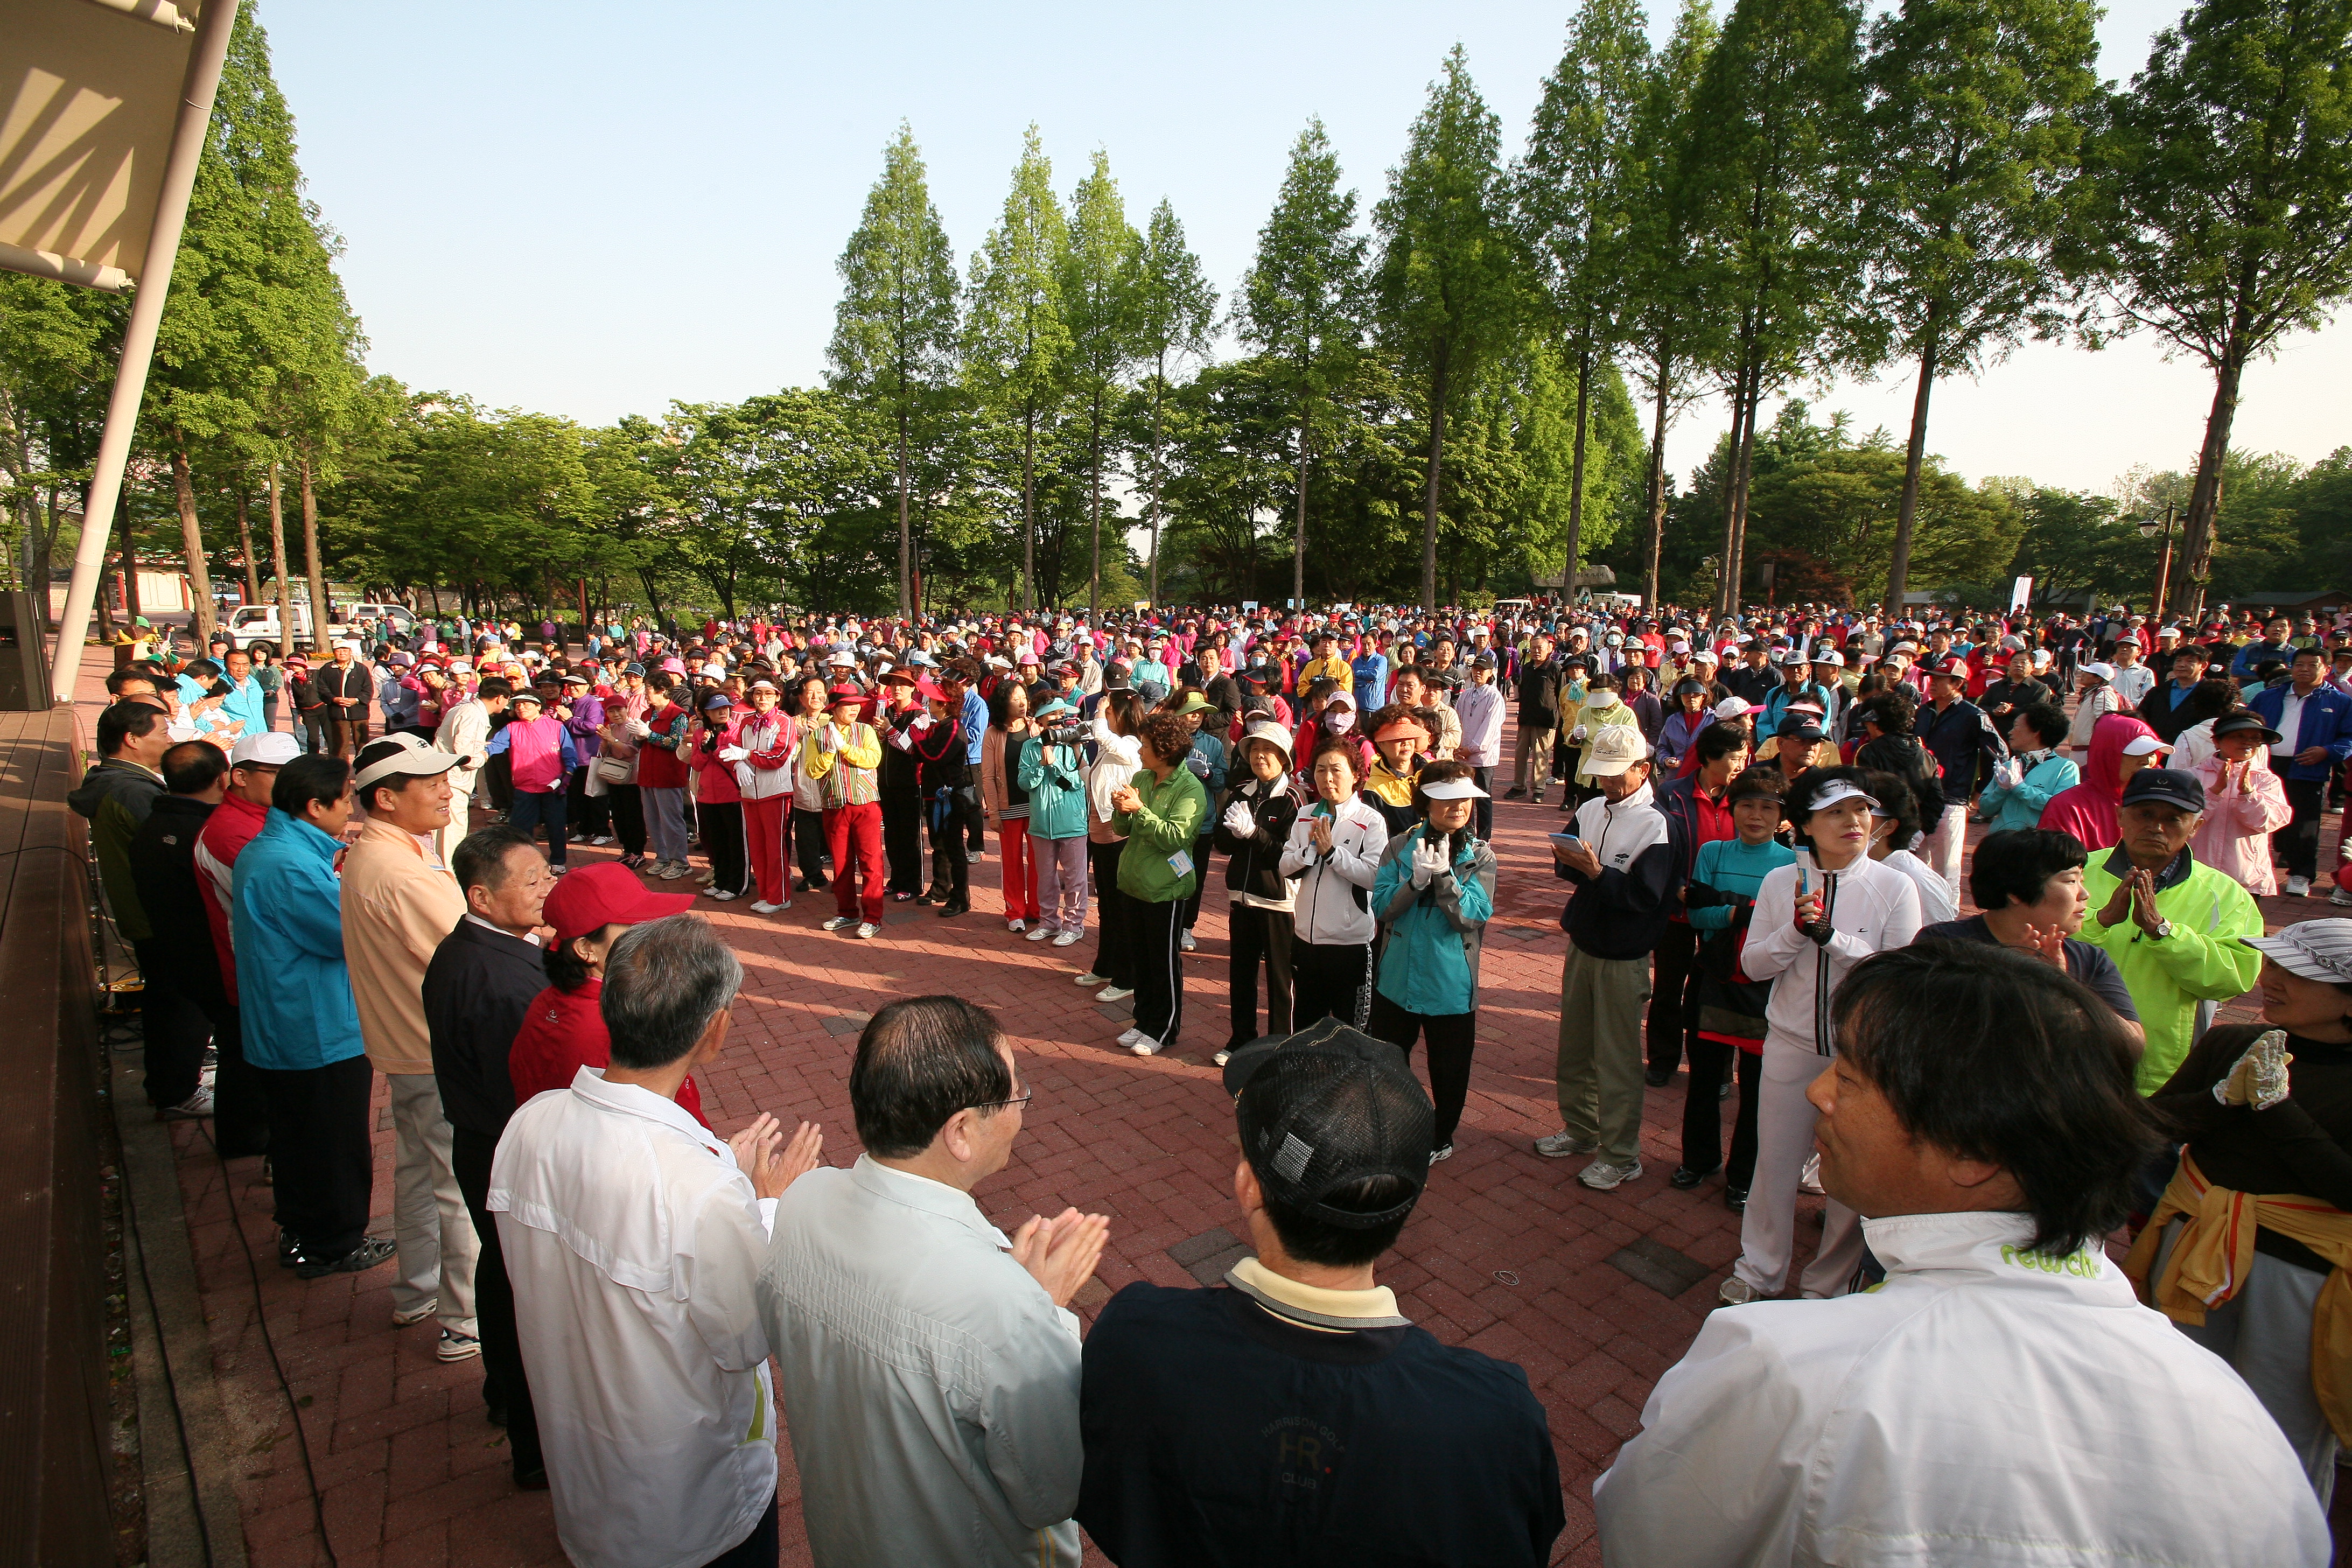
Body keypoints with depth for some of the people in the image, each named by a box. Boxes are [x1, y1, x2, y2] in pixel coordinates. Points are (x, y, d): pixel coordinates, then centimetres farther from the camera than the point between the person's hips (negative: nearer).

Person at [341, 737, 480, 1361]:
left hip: (403, 1045, 10)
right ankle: (465, 1322, 16)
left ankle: (416, 1292, 41)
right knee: (465, 1186, 3)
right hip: (442, 1054, -10)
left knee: (417, 1169, 24)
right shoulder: (401, 873, -28)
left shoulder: (367, 855, 4)